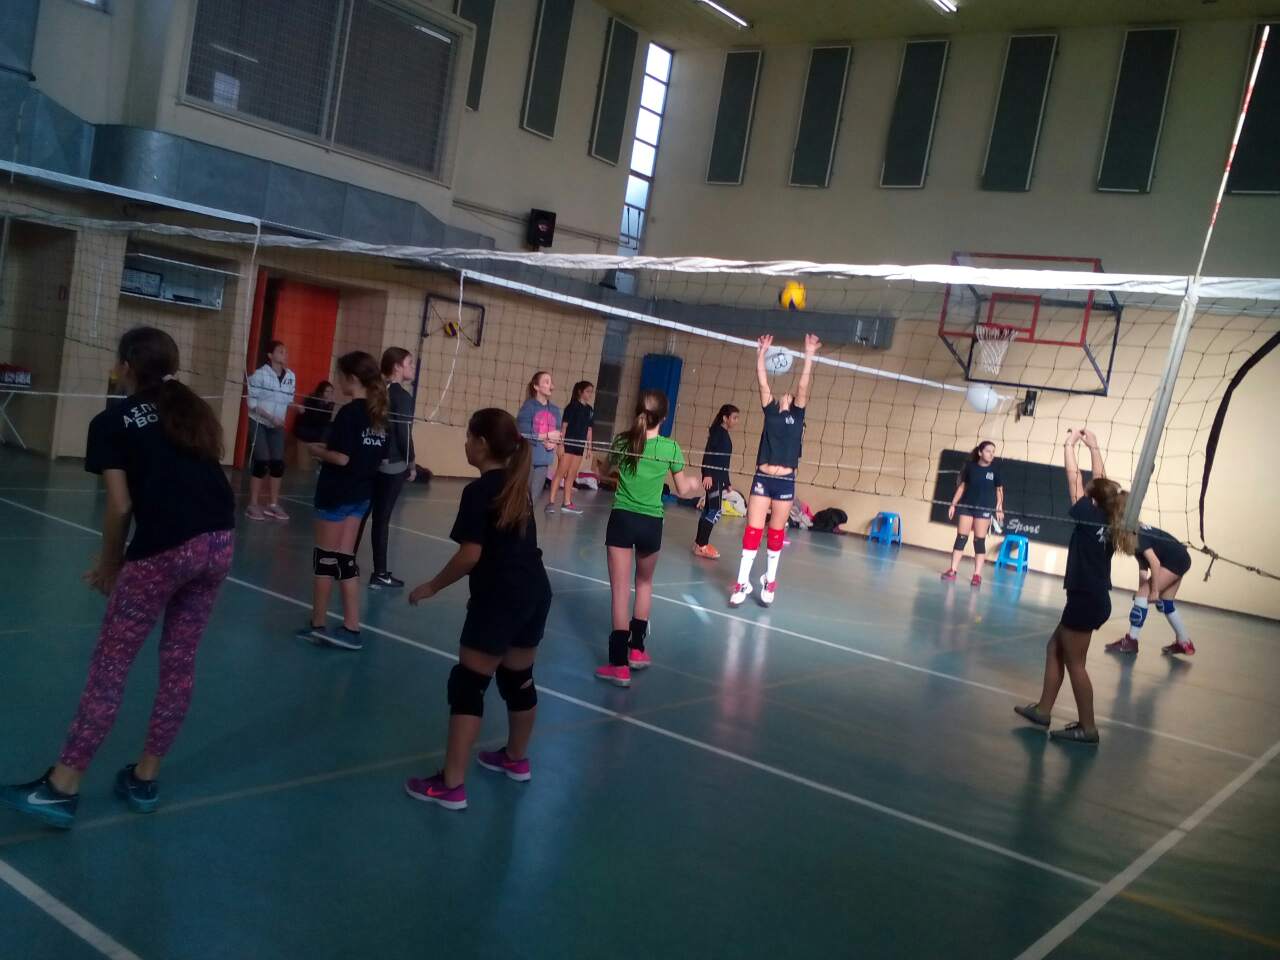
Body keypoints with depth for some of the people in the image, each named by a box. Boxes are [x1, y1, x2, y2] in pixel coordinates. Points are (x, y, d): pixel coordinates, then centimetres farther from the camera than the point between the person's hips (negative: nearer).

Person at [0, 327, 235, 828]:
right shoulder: (195, 411, 21)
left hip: (163, 550, -5)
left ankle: (61, 787, 12)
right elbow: (191, 483, 15)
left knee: (110, 664, 6)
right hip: (218, 543, 5)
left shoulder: (112, 421, 6)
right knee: (180, 662, 15)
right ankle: (144, 779, 26)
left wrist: (110, 563, 15)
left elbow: (121, 506, -1)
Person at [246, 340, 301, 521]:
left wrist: (296, 406, -12)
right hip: (259, 424, -5)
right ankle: (253, 505, 2)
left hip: (278, 426, 5)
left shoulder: (291, 376, 0)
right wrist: (270, 417, -22)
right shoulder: (260, 374, -14)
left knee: (278, 464, 1)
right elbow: (252, 402, -14)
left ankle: (273, 505, 13)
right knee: (262, 463, -8)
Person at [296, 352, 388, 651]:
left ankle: (318, 624, 17)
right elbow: (382, 457, 11)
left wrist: (318, 450, -3)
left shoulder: (349, 412, -17)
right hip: (361, 494, 7)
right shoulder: (379, 413, 6)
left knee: (325, 558, 6)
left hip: (336, 493, -7)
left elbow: (341, 458, -22)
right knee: (344, 559, 11)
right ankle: (351, 629, 10)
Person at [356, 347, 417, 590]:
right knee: (382, 519, -3)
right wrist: (411, 463, -4)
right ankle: (380, 574, 4)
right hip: (393, 465, -7)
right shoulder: (403, 397, -13)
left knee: (361, 514, 14)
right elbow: (404, 434, -15)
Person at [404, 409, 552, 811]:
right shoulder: (518, 485, 12)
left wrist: (431, 587, -6)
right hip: (535, 592, 9)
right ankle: (516, 759, 39)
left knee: (468, 685, -3)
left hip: (500, 597, -8)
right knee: (519, 678, 22)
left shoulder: (479, 491, -12)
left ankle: (450, 785, -3)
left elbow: (470, 556, -17)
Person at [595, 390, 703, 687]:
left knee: (620, 589, 0)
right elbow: (683, 490, 3)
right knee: (644, 583, 24)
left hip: (622, 519, 0)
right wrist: (695, 484, 25)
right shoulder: (671, 448, -6)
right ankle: (637, 649, 31)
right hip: (651, 524, 1)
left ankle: (620, 664, -3)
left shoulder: (622, 441, -4)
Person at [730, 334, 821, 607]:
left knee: (776, 532, 8)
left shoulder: (797, 415, 8)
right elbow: (763, 382, 5)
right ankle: (742, 583, 1)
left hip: (785, 482, -1)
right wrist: (761, 353, 0)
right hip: (762, 478, 1)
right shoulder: (770, 412, 10)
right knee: (753, 530, -1)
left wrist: (809, 356, -5)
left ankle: (770, 581, 20)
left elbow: (803, 385, 0)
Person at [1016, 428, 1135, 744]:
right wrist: (1094, 447, 19)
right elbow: (1101, 483, 14)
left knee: (1074, 662, 1)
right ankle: (1043, 708, 22)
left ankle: (1087, 727, 7)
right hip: (1096, 600, 9)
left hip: (1085, 600, -9)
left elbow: (1075, 479, -10)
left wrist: (1070, 445, -1)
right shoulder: (1111, 521, 4)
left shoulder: (1089, 516, -15)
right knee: (1055, 647, 17)